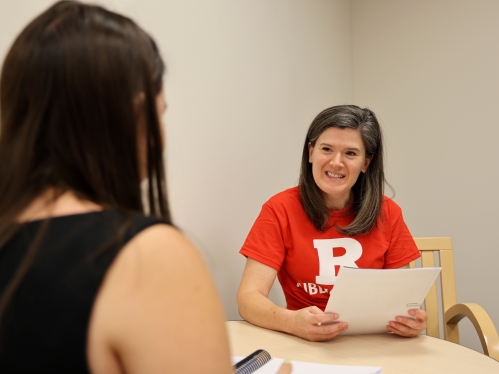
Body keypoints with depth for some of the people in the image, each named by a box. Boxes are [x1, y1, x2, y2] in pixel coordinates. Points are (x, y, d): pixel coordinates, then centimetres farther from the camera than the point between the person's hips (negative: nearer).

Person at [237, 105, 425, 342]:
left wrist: (410, 317, -20)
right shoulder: (280, 210, -8)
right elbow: (248, 297, -14)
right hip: (305, 343, -1)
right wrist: (292, 322, -34)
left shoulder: (387, 213, 0)